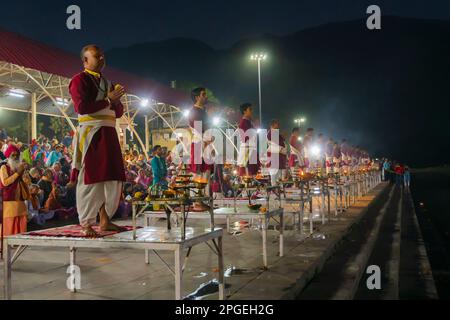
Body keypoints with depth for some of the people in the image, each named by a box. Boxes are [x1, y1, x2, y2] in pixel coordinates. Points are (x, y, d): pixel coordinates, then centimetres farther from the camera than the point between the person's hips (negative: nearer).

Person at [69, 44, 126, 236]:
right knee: (90, 179, -9)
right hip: (90, 133, -8)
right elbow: (81, 107, -17)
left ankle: (105, 220, 17)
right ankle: (86, 224, -5)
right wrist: (108, 100, -11)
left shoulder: (107, 83, 23)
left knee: (112, 179, 8)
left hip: (108, 134, 8)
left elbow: (119, 112, 22)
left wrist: (116, 101, 0)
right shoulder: (79, 80, -2)